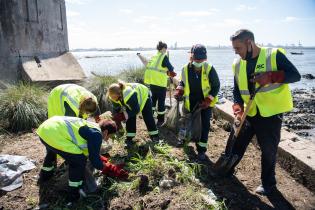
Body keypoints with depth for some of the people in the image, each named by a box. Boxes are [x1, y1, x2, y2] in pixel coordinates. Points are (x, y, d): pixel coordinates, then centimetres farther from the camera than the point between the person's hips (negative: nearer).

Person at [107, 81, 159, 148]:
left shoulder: (129, 95, -49)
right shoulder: (113, 97, -28)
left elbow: (136, 109, -36)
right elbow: (116, 109, -12)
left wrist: (127, 114, -38)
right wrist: (116, 117, -23)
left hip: (144, 96, -5)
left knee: (148, 117, 4)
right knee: (130, 119, -9)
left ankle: (154, 135, 23)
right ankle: (129, 139, -1)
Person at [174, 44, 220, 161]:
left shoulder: (209, 69, -20)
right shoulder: (186, 69, -13)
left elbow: (216, 86, -11)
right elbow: (183, 82, 7)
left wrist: (208, 100, -22)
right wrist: (179, 90, -13)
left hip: (205, 103, -2)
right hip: (191, 103, 2)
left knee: (204, 126, -2)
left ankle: (201, 150, 12)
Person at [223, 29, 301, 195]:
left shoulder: (274, 55, -13)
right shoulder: (238, 64, 2)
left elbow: (295, 75, -13)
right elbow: (237, 89, 6)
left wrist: (270, 76, -28)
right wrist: (238, 106, -11)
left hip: (271, 114, -4)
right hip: (250, 113, 5)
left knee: (268, 150, 8)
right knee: (237, 142, 14)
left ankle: (268, 183, 29)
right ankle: (226, 169, 36)